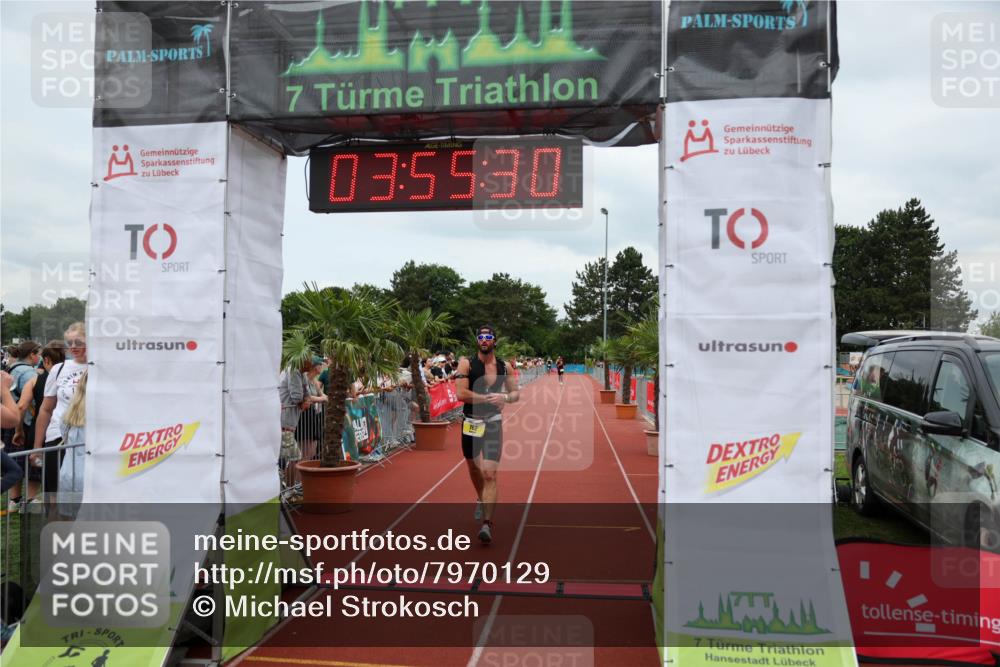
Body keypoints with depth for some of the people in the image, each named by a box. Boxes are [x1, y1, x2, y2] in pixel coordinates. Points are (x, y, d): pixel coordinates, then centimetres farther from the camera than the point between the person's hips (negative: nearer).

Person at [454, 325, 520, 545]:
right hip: (471, 423, 1)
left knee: (490, 474, -12)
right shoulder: (466, 363, -6)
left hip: (493, 424, -1)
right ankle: (481, 500, 50)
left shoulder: (504, 367, 1)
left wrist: (505, 397, -13)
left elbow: (516, 393, 9)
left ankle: (487, 524, -11)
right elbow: (460, 393, -17)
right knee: (474, 468, 21)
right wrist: (488, 398, -19)